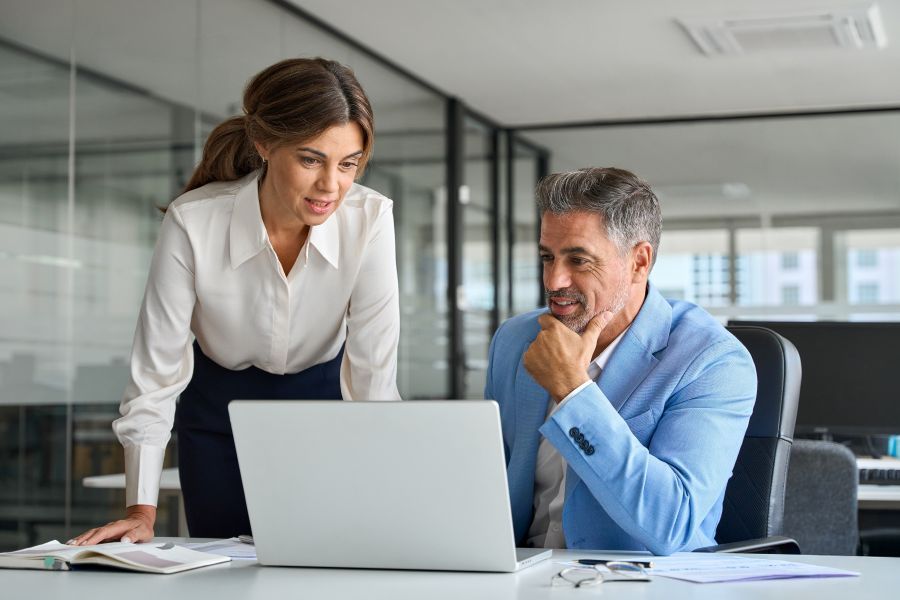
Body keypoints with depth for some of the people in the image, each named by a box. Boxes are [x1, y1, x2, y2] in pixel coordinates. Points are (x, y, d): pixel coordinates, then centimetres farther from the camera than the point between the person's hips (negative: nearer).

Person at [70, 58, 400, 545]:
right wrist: (141, 512, -23)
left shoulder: (369, 219, -26)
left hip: (323, 400, 0)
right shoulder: (192, 223, -28)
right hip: (219, 410, 0)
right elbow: (156, 371, -21)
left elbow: (374, 375, -22)